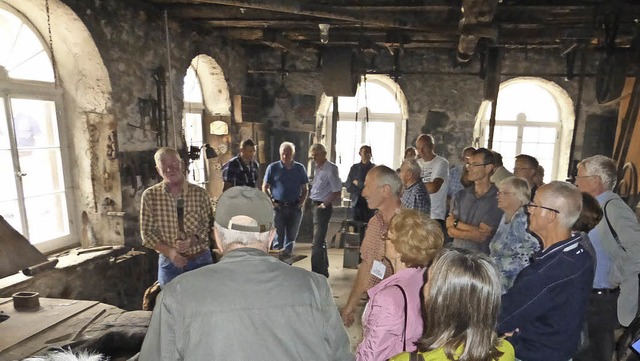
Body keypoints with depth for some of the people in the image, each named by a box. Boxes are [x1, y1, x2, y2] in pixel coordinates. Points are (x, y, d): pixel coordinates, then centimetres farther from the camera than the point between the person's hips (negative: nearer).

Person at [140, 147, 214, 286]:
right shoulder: (150, 195, -5)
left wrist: (192, 241, -21)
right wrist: (169, 251, -15)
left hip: (200, 260, 0)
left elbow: (209, 227, -3)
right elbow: (147, 233, -1)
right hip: (168, 262, 1)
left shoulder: (200, 193, -7)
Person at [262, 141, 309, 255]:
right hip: (278, 207, -2)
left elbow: (305, 188, 13)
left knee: (291, 237, 10)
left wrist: (302, 202, -1)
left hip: (295, 207, 2)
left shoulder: (300, 168, 7)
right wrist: (271, 202, -5)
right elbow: (265, 187, 5)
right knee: (278, 236, 1)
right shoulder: (273, 167, 1)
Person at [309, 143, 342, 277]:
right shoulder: (318, 168, 11)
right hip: (315, 206, 9)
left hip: (323, 208, -9)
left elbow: (337, 192, -17)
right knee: (320, 241, 21)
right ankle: (323, 270, 36)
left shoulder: (330, 169, -15)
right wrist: (313, 203, 9)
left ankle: (317, 274, 3)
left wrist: (324, 204, -15)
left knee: (317, 243, -6)